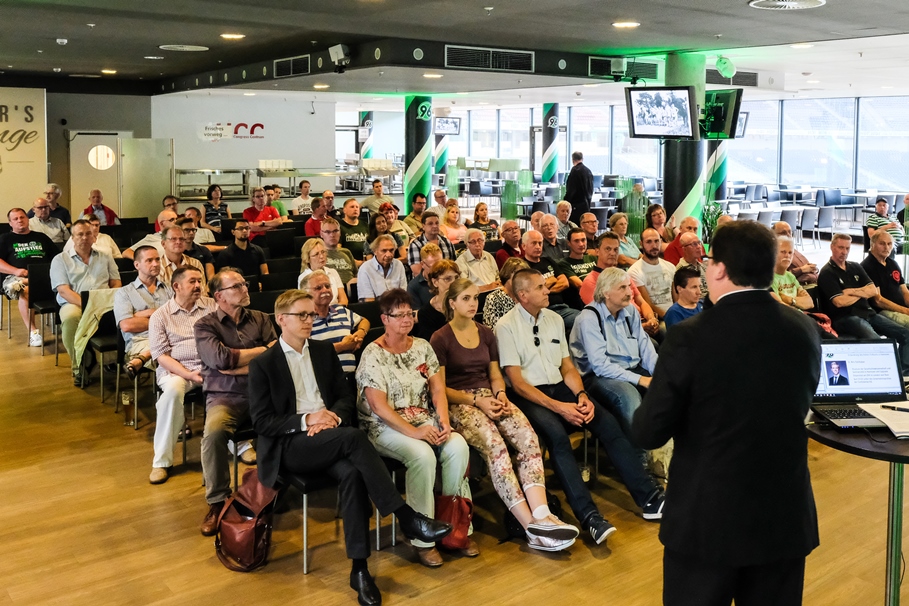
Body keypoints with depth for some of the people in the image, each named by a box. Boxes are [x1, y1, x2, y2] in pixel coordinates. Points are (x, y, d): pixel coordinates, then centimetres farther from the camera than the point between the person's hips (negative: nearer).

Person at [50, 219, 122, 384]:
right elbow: (63, 290, -2)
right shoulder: (60, 259, 11)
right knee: (71, 317, -39)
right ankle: (79, 366, -22)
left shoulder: (105, 257, 22)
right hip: (74, 303, -2)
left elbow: (116, 284, 15)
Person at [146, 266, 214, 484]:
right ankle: (162, 461, -26)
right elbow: (161, 355, -3)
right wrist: (189, 375, -18)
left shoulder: (211, 306, 8)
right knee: (173, 390, -36)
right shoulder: (160, 316, 3)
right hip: (175, 370, -2)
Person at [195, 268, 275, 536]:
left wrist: (239, 367, -6)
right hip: (225, 397, -2)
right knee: (214, 431, -35)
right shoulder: (205, 325, 7)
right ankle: (217, 502, -13)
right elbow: (221, 359, -11)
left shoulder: (260, 319, 16)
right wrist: (262, 350, 0)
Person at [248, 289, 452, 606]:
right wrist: (305, 421, -17)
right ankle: (407, 518, -31)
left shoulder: (324, 351, 15)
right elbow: (261, 421, -4)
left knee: (352, 472, -32)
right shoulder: (262, 364, 2)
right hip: (290, 446, -4)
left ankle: (359, 568, -28)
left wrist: (334, 415, -10)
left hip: (329, 437, 4)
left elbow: (346, 397, 13)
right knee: (353, 436, -33)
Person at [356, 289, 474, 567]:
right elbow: (379, 406, -15)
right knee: (423, 455, -33)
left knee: (458, 447, -24)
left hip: (425, 421, 5)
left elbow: (438, 388, 7)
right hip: (386, 427, -5)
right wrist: (414, 432, -23)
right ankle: (423, 539, -20)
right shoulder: (373, 354, -7)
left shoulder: (422, 347, 10)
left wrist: (444, 421, -12)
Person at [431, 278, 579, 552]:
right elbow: (440, 388, -4)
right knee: (495, 445, -34)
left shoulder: (486, 333, 18)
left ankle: (542, 514, -39)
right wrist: (476, 401, -15)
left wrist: (500, 395, -5)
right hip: (458, 404, -5)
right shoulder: (440, 339, 1)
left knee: (528, 437, -26)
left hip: (489, 398, 5)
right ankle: (532, 526, -36)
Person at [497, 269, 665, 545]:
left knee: (607, 421, -17)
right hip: (527, 396, -5)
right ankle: (588, 516, -34)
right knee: (556, 433, -34)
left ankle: (648, 497, -14)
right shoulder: (506, 326, -6)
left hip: (559, 388, 6)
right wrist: (558, 407, -19)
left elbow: (567, 366, 13)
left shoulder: (555, 319, 12)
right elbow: (517, 382, -11)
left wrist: (581, 395, -8)